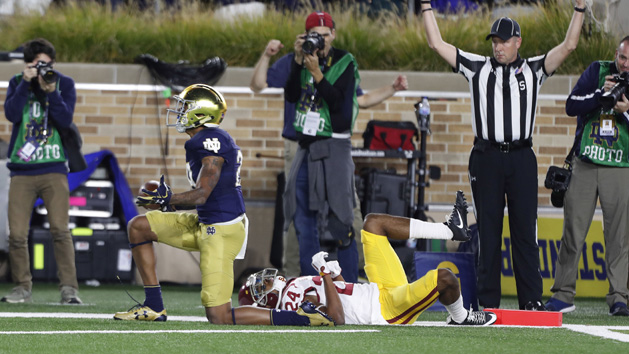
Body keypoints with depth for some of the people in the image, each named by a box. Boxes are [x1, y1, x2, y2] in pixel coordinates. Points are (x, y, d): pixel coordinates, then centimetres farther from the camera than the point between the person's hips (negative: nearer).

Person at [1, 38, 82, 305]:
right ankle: (22, 287, 11)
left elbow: (66, 120, -7)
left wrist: (51, 92, -18)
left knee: (60, 230, -12)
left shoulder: (64, 83, 5)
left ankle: (69, 288, -10)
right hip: (22, 170, 1)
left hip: (53, 169, -1)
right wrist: (26, 83, -14)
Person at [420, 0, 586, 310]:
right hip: (486, 157, 0)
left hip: (521, 159, 0)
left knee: (525, 229, -1)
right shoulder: (477, 67, 8)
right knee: (488, 230, 2)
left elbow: (568, 45, 0)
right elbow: (436, 43, 6)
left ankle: (531, 300, 0)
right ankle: (488, 302, 5)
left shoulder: (533, 69, 8)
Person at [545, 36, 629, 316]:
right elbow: (571, 106, -4)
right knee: (573, 232, 1)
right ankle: (563, 295, 7)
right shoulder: (597, 71, 4)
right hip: (584, 166, 1)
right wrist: (601, 92, -17)